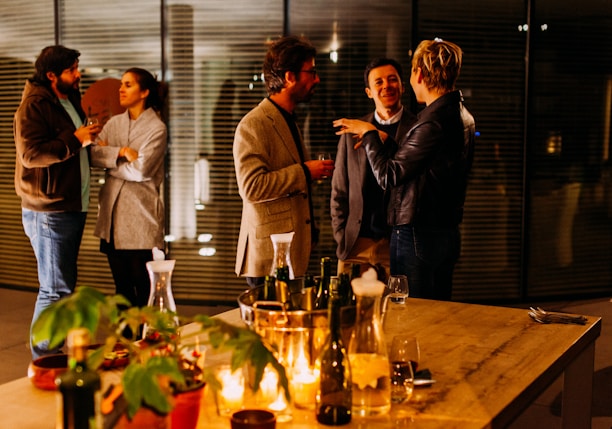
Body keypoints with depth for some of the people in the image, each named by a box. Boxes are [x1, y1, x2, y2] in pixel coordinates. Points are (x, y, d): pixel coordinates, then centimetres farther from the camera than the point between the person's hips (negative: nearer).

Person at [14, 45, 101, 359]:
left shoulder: (70, 100, 17)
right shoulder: (34, 105, -12)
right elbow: (31, 154, -22)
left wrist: (91, 135, 14)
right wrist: (76, 139, -21)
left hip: (72, 207, 9)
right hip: (49, 212, -9)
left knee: (63, 286, 14)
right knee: (55, 289, -7)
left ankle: (55, 351, 24)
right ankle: (44, 359, 3)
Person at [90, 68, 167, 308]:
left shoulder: (156, 128, -6)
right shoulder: (113, 123, 11)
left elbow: (141, 169, -16)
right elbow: (92, 154, -2)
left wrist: (108, 158, -4)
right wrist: (120, 152, -16)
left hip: (140, 216, -5)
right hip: (113, 215, 6)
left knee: (143, 288, 0)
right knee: (121, 285, 13)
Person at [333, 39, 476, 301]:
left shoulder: (434, 122, -20)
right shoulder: (461, 115, 11)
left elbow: (388, 175, -15)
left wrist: (369, 133, -2)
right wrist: (382, 139, 20)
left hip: (419, 237, -10)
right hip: (446, 232, 10)